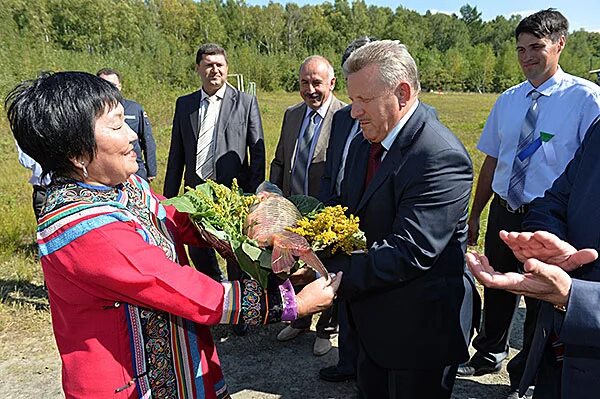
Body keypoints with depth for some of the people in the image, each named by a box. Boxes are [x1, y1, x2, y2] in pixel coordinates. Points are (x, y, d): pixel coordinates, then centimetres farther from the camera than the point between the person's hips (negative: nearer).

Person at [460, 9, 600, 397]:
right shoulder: (508, 100, 5)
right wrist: (474, 215, 11)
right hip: (503, 212, 5)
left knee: (541, 299, 13)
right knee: (497, 290, 20)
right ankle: (490, 354, 46)